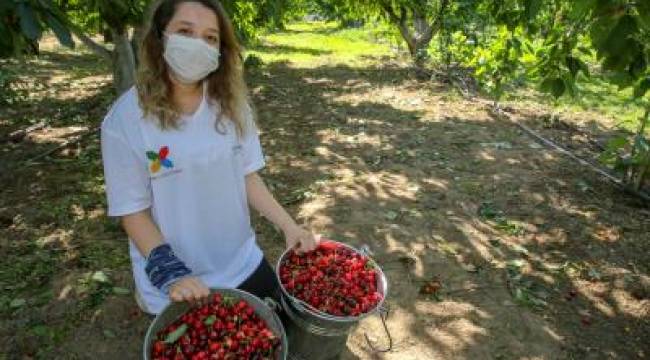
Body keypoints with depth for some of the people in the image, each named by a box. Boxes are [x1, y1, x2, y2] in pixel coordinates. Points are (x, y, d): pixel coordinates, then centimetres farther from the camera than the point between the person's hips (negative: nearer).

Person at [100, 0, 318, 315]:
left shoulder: (231, 103, -6)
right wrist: (169, 272, -21)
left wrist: (288, 226, -8)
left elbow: (247, 175, 0)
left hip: (243, 265, 4)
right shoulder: (125, 118, -16)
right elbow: (133, 210, -12)